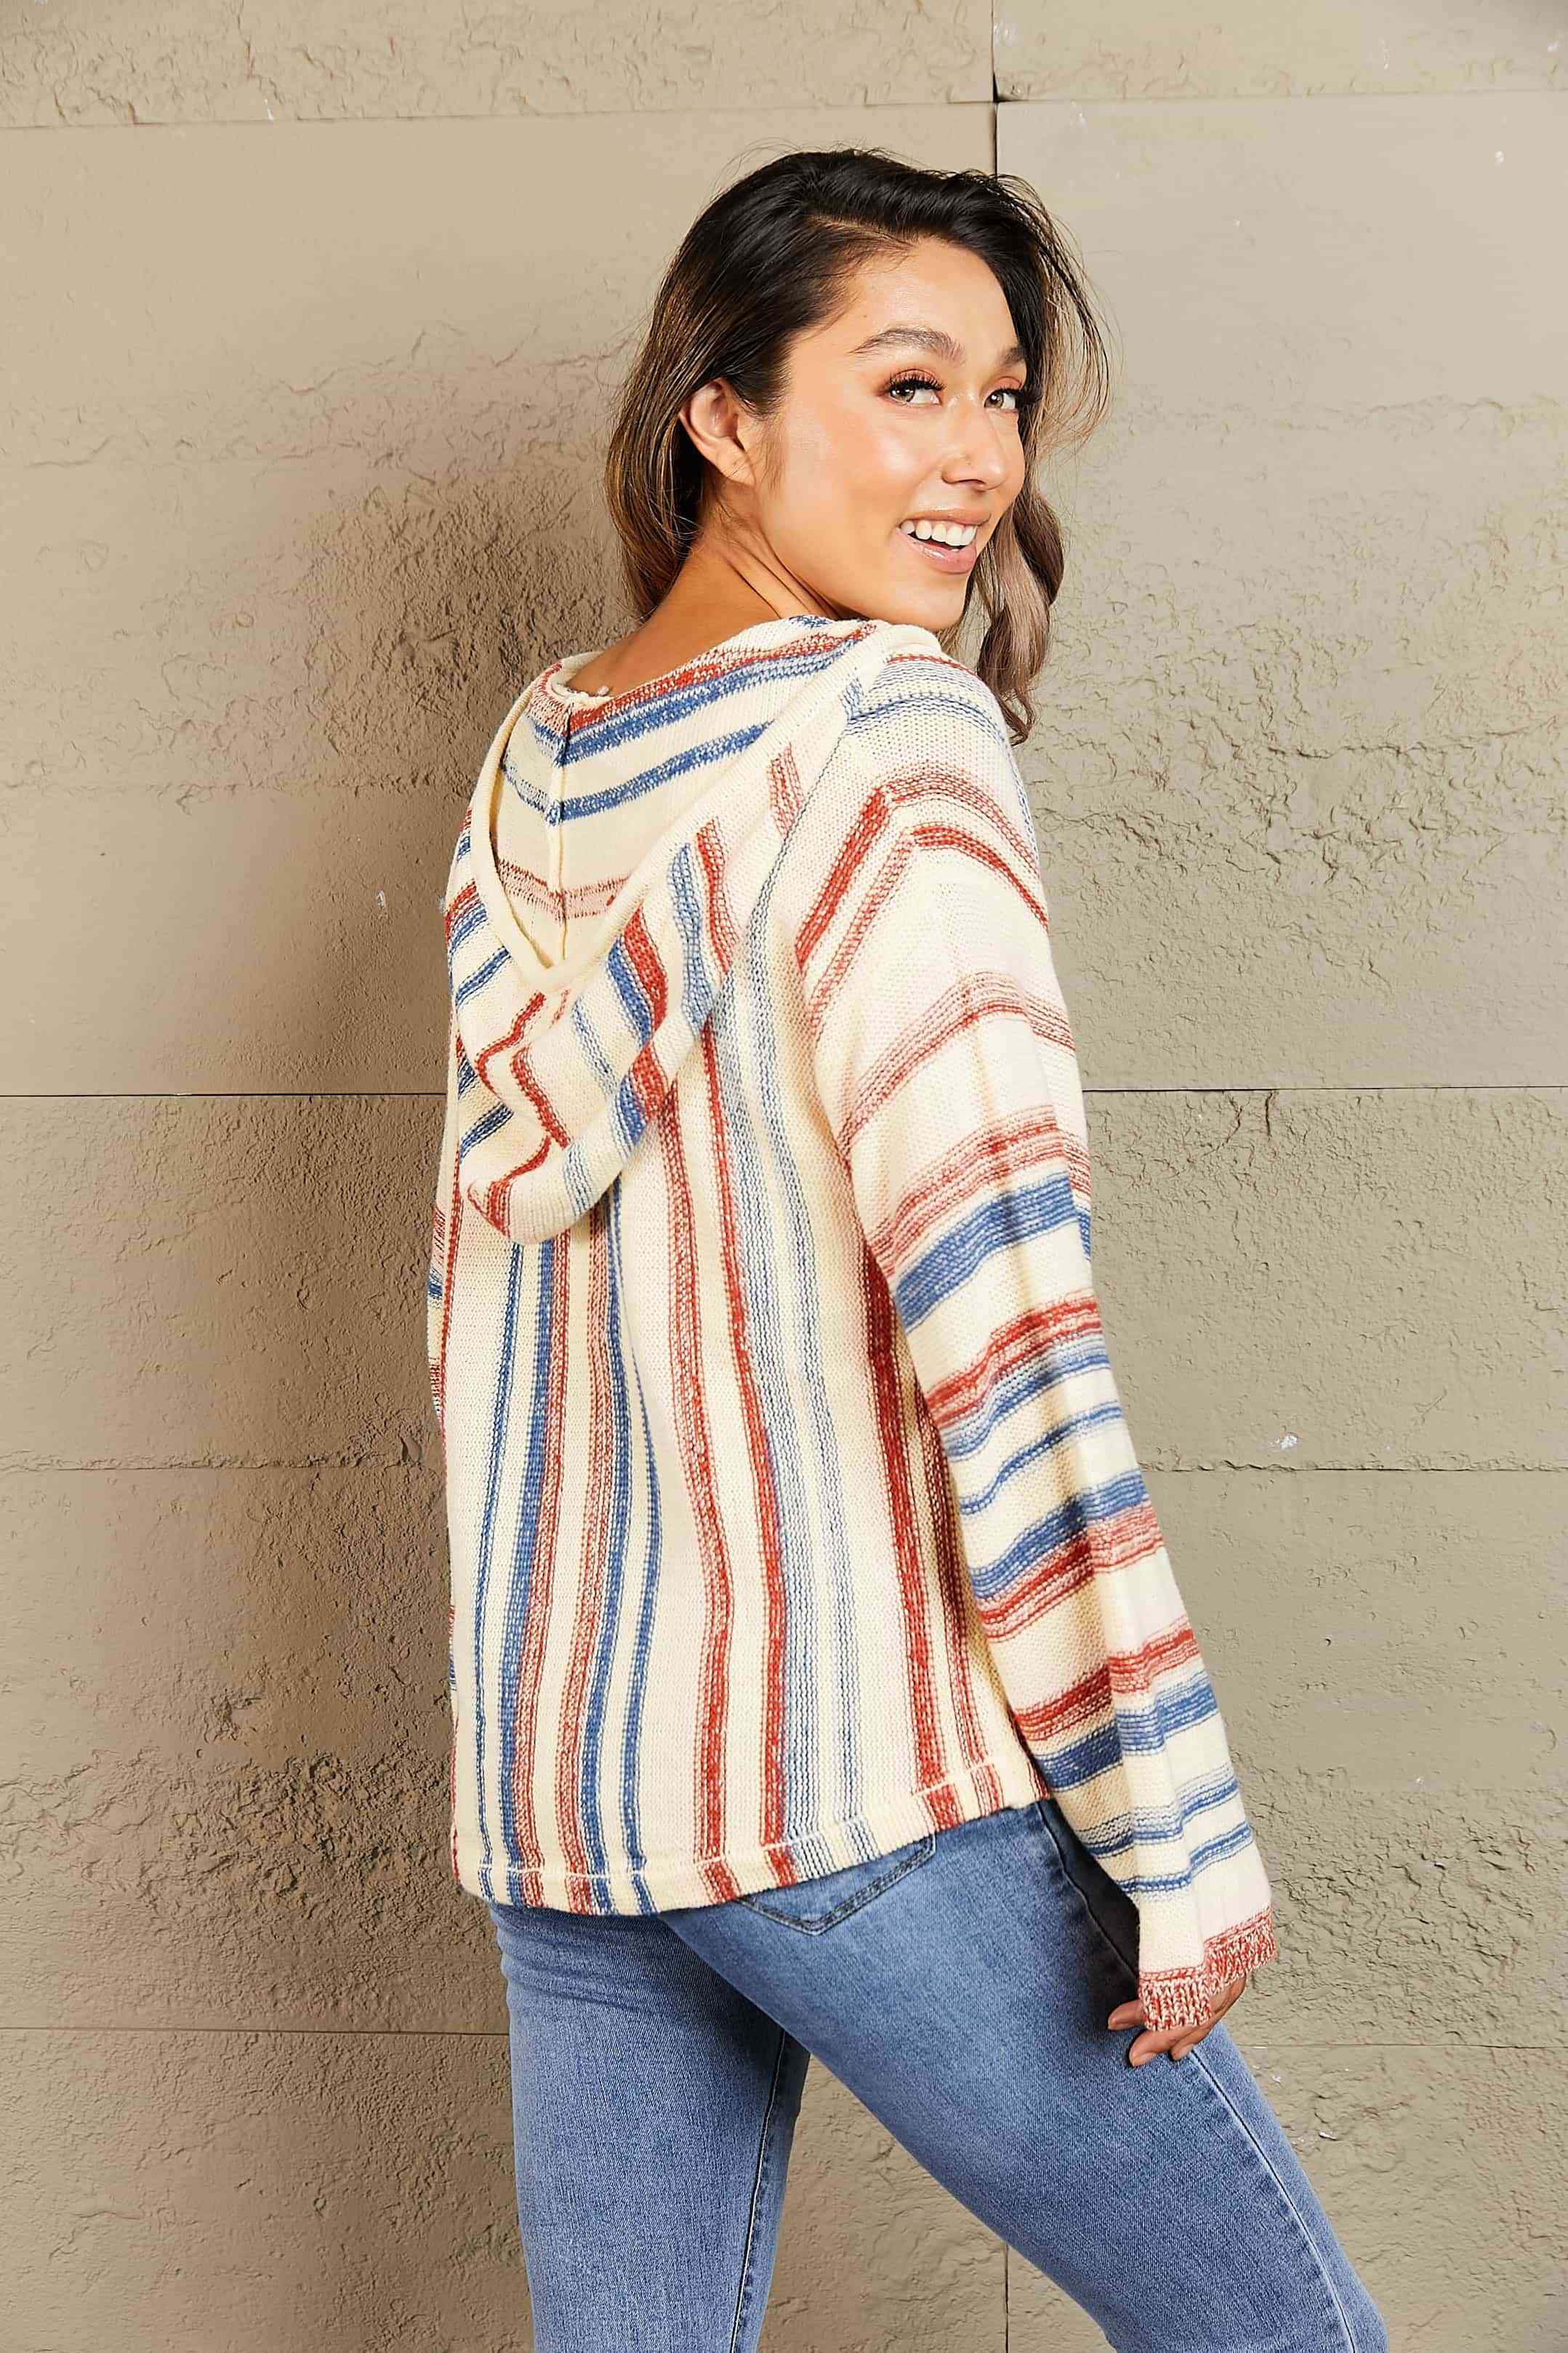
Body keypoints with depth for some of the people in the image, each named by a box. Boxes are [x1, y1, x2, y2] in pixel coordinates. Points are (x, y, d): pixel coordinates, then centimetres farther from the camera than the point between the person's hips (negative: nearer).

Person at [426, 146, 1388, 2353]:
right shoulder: (884, 727, -12)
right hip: (857, 1776, -7)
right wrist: (1182, 1828, -16)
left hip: (549, 1772, 8)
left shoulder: (538, 752, 9)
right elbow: (1000, 1300, -21)